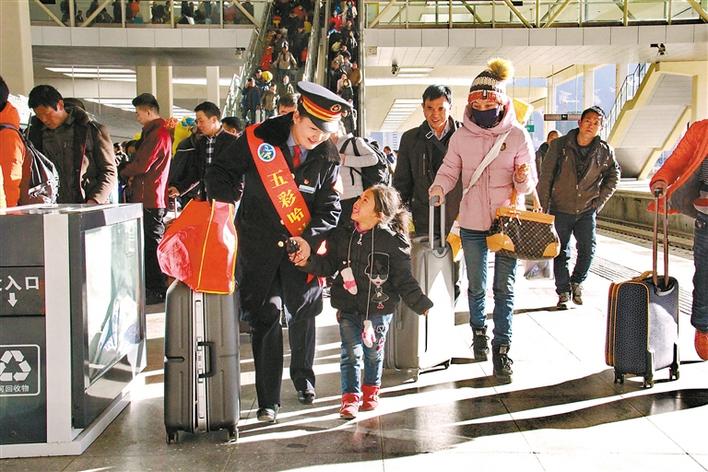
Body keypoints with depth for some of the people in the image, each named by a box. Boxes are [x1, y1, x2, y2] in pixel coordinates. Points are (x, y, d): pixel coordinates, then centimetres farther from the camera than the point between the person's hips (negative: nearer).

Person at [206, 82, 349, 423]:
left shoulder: (329, 156, -6)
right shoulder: (258, 138, -11)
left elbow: (329, 208, -4)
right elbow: (222, 173, -1)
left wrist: (308, 240, -19)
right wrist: (223, 205, -18)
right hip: (259, 244, -1)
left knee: (303, 314, 13)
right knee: (265, 318, 0)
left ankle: (303, 377, 39)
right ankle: (268, 400, 10)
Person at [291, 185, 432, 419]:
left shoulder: (393, 240, -12)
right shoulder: (342, 234, -1)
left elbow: (403, 278, -8)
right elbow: (328, 265, 6)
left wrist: (421, 303, -15)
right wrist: (308, 261, -10)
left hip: (379, 306, -2)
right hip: (348, 306, 2)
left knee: (374, 351, 14)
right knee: (351, 352, 0)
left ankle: (371, 390, 35)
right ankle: (351, 396, 12)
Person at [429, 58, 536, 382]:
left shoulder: (518, 136, -5)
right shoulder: (461, 136, -1)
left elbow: (529, 184, -3)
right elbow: (449, 170, 1)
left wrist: (523, 178, -26)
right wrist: (438, 188, -21)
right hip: (472, 224, 2)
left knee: (505, 288, 1)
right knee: (476, 285, 14)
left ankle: (502, 349, 9)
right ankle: (479, 331, 39)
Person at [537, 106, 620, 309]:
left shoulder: (605, 152, -1)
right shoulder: (559, 145, -6)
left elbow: (613, 176, 15)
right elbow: (545, 177, -4)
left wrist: (599, 201, 6)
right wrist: (543, 207, -7)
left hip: (587, 210, 1)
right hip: (560, 210, -1)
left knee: (588, 249, -6)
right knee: (561, 253, 5)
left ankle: (577, 282, 21)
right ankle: (563, 292, 19)